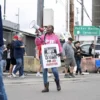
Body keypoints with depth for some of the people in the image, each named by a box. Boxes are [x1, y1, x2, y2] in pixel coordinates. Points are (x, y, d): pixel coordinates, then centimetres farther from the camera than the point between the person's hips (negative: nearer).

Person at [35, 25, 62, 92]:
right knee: (44, 71, -1)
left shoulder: (55, 37, 10)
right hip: (44, 55, 2)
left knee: (54, 70, -11)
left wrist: (60, 52, -6)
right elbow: (37, 42, 2)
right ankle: (46, 87, 8)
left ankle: (57, 82, 19)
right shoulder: (43, 36, 11)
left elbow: (59, 46, 11)